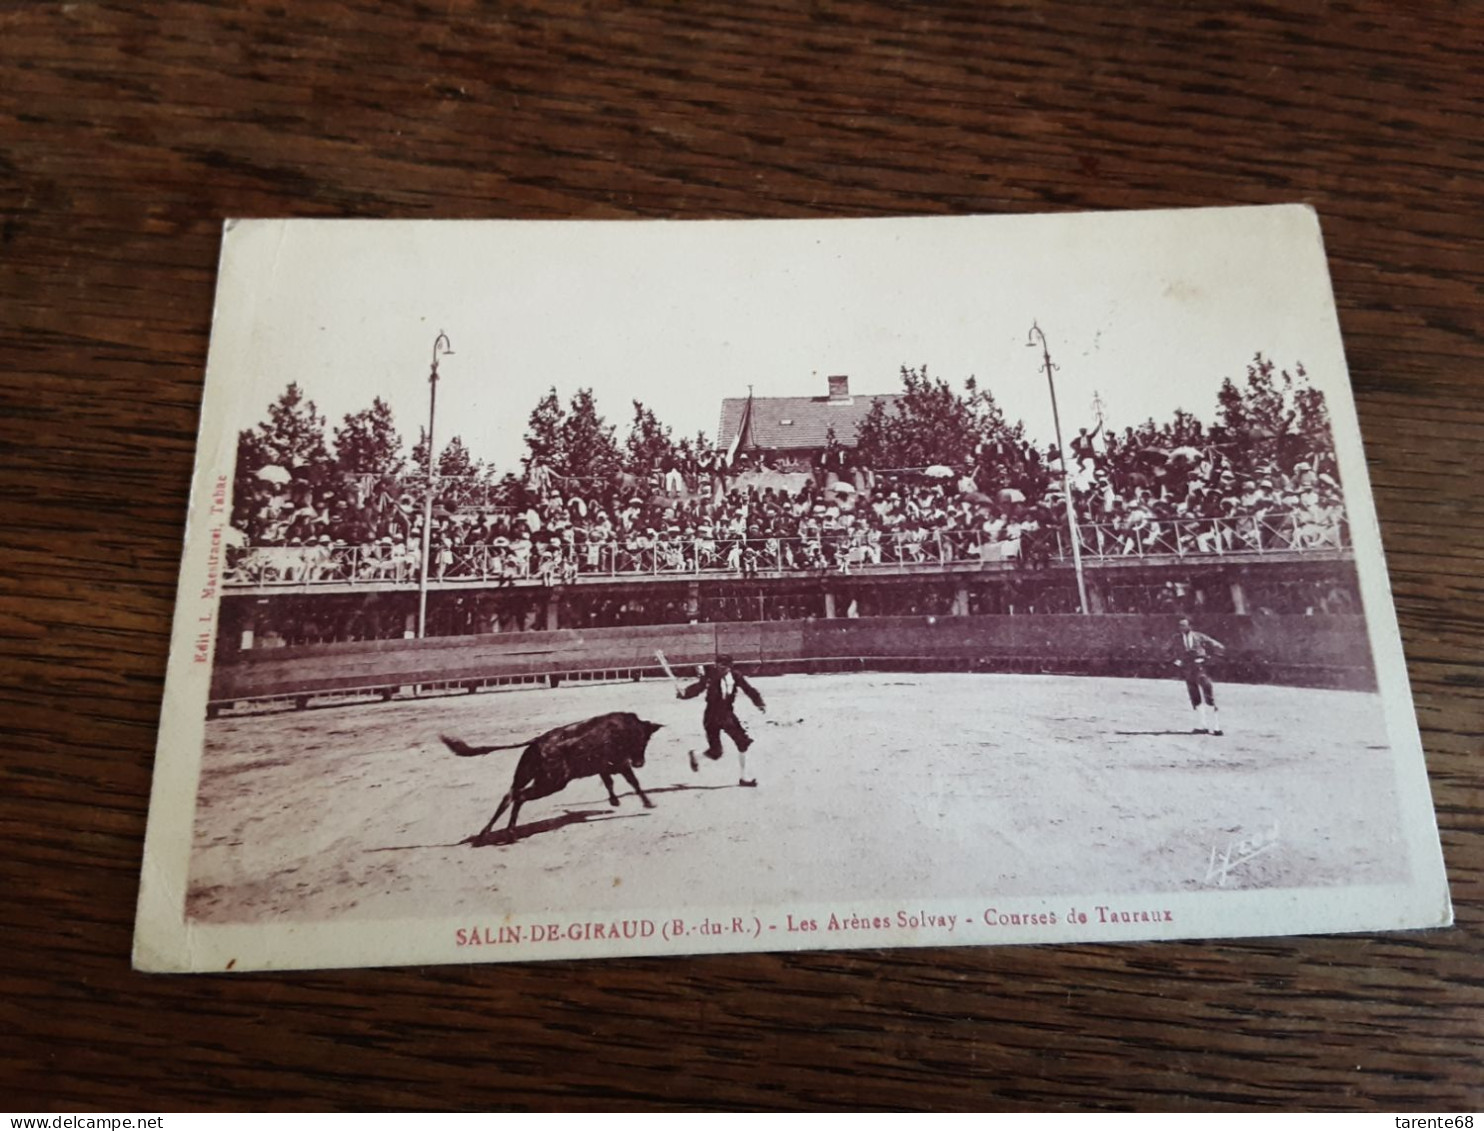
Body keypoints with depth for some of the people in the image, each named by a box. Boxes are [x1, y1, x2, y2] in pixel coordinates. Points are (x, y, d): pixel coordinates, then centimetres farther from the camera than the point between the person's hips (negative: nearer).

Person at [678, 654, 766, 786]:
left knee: (743, 742, -1)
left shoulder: (735, 677, -9)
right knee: (716, 753, -4)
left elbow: (749, 690, -4)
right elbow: (697, 688, -29)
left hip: (727, 715, 4)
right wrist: (683, 694, -47)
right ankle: (695, 755, 31)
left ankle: (744, 777, 17)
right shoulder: (710, 677, -20)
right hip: (712, 717, -4)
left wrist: (759, 703, -16)